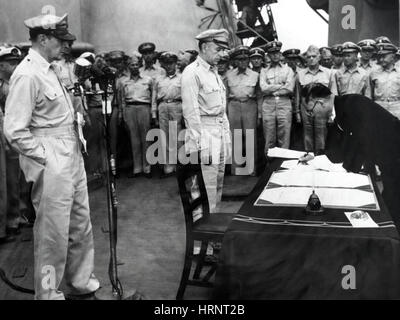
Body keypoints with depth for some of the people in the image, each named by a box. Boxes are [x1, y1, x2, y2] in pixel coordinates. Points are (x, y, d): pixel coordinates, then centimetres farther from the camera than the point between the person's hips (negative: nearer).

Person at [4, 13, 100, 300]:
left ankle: (80, 280, 36)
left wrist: (72, 152, 13)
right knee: (53, 233, 4)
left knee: (81, 226, 18)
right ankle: (48, 293, 23)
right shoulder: (28, 75, -17)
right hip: (51, 167, -9)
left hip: (72, 159, 9)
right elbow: (15, 131, -20)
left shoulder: (49, 69, 11)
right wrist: (45, 157, -14)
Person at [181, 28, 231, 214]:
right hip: (204, 134, -9)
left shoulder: (214, 72, 17)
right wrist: (200, 144, -19)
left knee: (218, 183, 14)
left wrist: (227, 134, 16)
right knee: (206, 186, -6)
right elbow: (191, 111, -16)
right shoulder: (192, 72, -11)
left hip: (221, 132, 9)